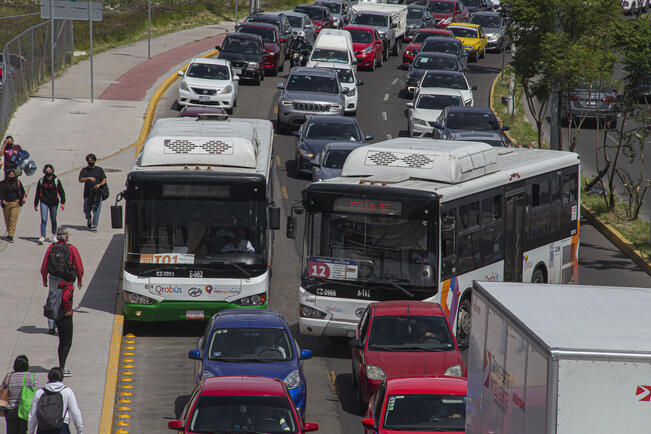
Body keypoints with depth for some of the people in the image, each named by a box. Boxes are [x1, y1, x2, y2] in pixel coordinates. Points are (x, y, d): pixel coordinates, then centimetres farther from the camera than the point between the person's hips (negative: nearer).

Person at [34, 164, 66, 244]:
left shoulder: (56, 181, -1)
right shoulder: (41, 181, 3)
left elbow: (61, 192, 0)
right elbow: (37, 193, 9)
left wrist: (62, 202, -10)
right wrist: (35, 204, 9)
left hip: (53, 203, 0)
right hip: (44, 202, 0)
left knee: (53, 220, 11)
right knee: (43, 220, -10)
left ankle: (54, 235, 31)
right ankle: (42, 237, -13)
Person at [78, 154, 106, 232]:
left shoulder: (99, 170, 11)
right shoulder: (84, 170, 10)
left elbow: (104, 180, 7)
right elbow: (80, 180, -3)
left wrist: (99, 185, -13)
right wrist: (88, 178, -19)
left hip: (97, 193, -1)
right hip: (87, 193, 1)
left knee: (96, 210, -8)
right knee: (86, 210, 2)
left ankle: (94, 225, -4)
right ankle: (88, 220, 32)